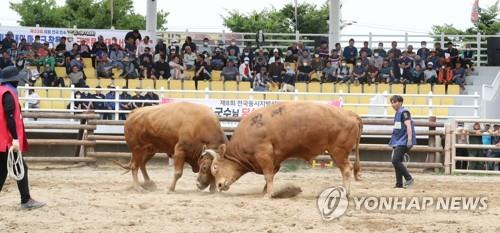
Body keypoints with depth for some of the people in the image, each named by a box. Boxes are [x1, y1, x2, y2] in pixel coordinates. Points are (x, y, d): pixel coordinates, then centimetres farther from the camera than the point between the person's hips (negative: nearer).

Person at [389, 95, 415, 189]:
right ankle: (399, 184, 12)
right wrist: (394, 144, 28)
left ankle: (409, 178, -10)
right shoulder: (398, 113, 18)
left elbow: (408, 126, -19)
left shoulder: (404, 112, -11)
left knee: (395, 161, -15)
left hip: (403, 142, -10)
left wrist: (409, 140, -27)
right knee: (397, 162, 9)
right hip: (398, 142, 10)